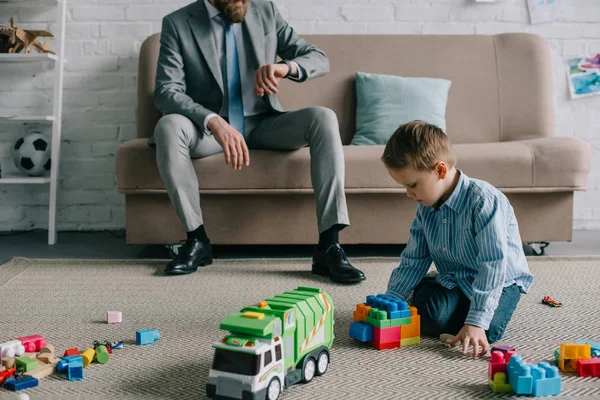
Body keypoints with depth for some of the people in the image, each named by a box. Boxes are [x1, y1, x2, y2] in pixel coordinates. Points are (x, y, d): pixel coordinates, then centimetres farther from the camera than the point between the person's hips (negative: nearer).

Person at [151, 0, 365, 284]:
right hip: (209, 128, -2)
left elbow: (319, 59, 1)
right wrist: (215, 123, -35)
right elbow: (166, 91, -17)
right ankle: (196, 239, -20)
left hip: (264, 124, 2)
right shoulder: (177, 24, -5)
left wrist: (286, 67, -24)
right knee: (168, 126, -33)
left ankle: (329, 246, -29)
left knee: (323, 118, -25)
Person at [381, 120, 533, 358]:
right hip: (453, 280, 5)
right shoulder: (426, 207, -3)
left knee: (487, 329, -31)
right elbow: (413, 261, 5)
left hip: (500, 281, -5)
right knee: (432, 318, -23)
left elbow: (494, 265, -30)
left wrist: (476, 322, -34)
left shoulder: (483, 200, -27)